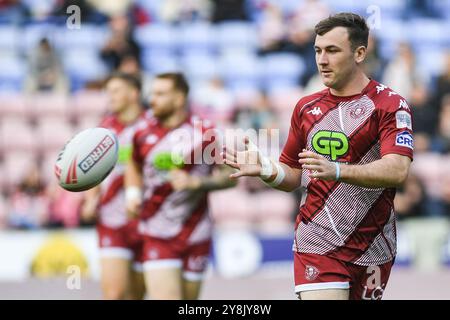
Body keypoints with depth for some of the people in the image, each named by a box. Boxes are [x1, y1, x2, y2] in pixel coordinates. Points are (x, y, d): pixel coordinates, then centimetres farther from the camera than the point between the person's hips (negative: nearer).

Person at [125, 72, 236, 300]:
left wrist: (197, 182, -17)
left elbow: (229, 176, -2)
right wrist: (133, 193, 3)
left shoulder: (203, 132, -6)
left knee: (189, 301, 9)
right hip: (157, 237, 1)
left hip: (195, 236, -1)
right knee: (164, 296, -14)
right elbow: (134, 167, 21)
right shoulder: (144, 134, 2)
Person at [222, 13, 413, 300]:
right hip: (317, 244, 2)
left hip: (373, 251, -2)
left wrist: (336, 170, -34)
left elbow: (397, 171, -20)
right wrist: (265, 169, -5)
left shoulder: (389, 104, -4)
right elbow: (293, 176, 18)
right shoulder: (307, 107, 12)